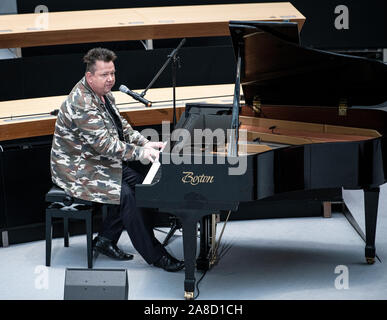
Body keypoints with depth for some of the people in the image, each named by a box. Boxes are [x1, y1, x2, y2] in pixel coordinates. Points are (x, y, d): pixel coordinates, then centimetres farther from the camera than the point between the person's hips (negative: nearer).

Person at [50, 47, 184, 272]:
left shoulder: (103, 93, 5)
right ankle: (154, 255, -11)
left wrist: (145, 144, -1)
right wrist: (141, 153, -27)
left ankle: (105, 240, 10)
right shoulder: (82, 105, -28)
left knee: (137, 182, 0)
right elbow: (105, 145, -31)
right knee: (126, 194, -20)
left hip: (98, 160, 10)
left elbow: (122, 126, 13)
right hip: (77, 170, -10)